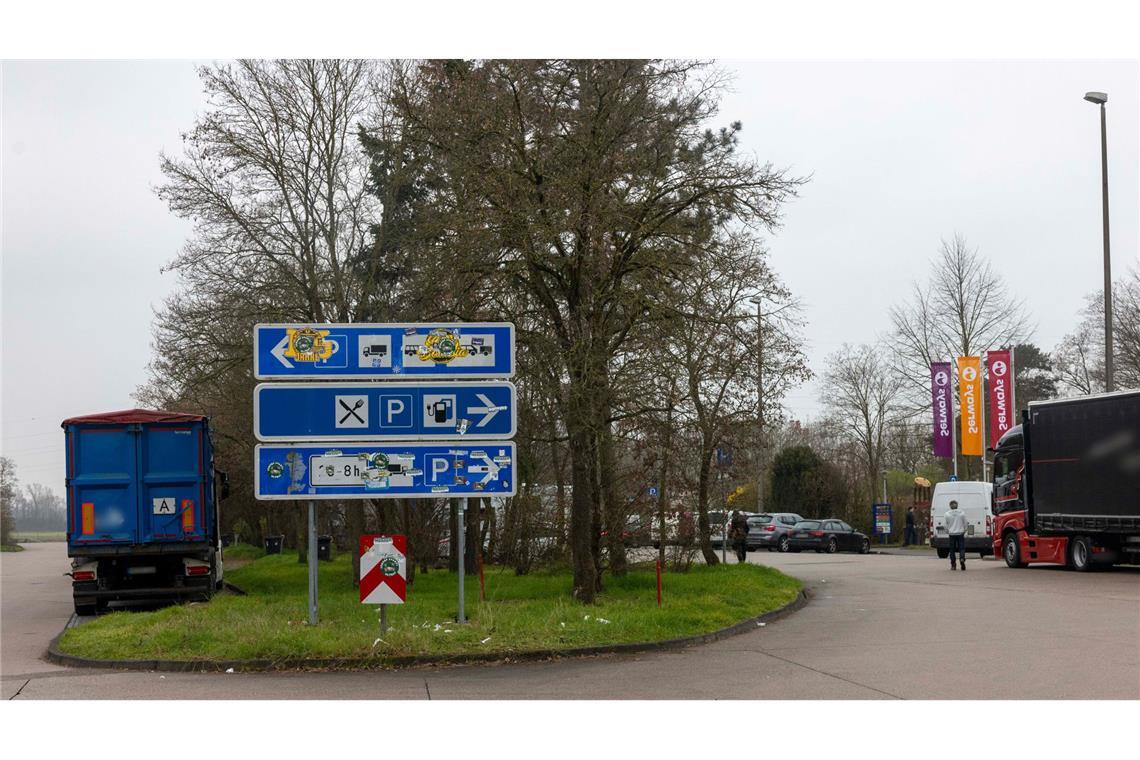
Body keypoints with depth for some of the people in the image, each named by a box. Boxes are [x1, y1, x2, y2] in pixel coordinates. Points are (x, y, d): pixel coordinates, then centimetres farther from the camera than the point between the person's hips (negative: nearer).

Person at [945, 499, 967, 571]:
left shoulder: (947, 514, -4)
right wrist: (964, 531, 19)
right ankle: (962, 558, -26)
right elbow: (965, 523, 5)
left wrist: (947, 532, 19)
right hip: (960, 533, 0)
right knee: (962, 548, 3)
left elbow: (946, 525, 3)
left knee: (952, 549, 7)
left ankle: (953, 565, 7)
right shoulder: (962, 513, -1)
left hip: (952, 534, 0)